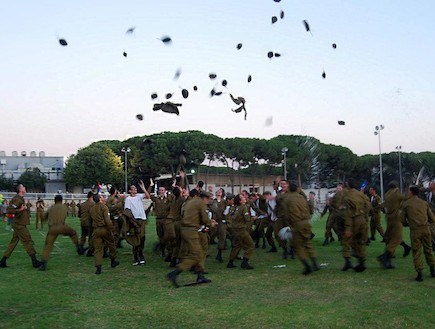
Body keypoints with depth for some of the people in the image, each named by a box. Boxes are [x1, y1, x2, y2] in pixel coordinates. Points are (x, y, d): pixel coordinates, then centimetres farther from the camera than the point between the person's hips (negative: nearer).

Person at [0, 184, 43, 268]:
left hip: (19, 225, 10)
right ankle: (35, 262, -1)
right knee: (28, 242, -5)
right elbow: (9, 210, -24)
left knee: (13, 242, 12)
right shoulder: (17, 199, -18)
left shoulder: (21, 199, 12)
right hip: (20, 225, -10)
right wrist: (20, 209, -27)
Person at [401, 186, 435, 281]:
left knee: (416, 252, 3)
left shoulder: (406, 204, 6)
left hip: (415, 230, -3)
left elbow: (403, 220, 8)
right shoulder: (424, 203, 14)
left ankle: (420, 272, -4)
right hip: (425, 228, 3)